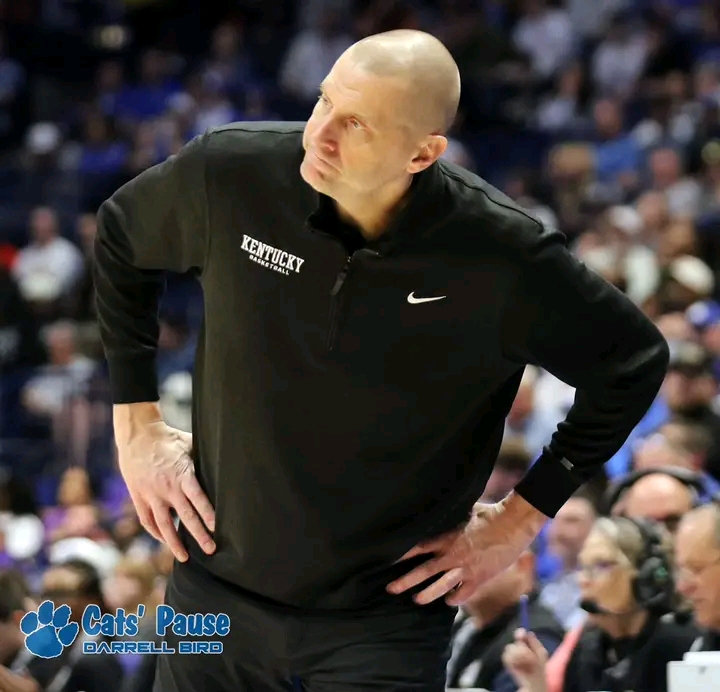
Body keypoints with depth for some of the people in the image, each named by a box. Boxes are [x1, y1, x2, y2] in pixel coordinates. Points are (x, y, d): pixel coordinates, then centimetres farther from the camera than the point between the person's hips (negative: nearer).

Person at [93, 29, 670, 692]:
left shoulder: (504, 257, -19)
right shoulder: (230, 173, -13)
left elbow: (633, 364, -2)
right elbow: (121, 241, 9)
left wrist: (520, 518, 0)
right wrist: (136, 425, 7)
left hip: (384, 624, -3)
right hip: (218, 584, 3)